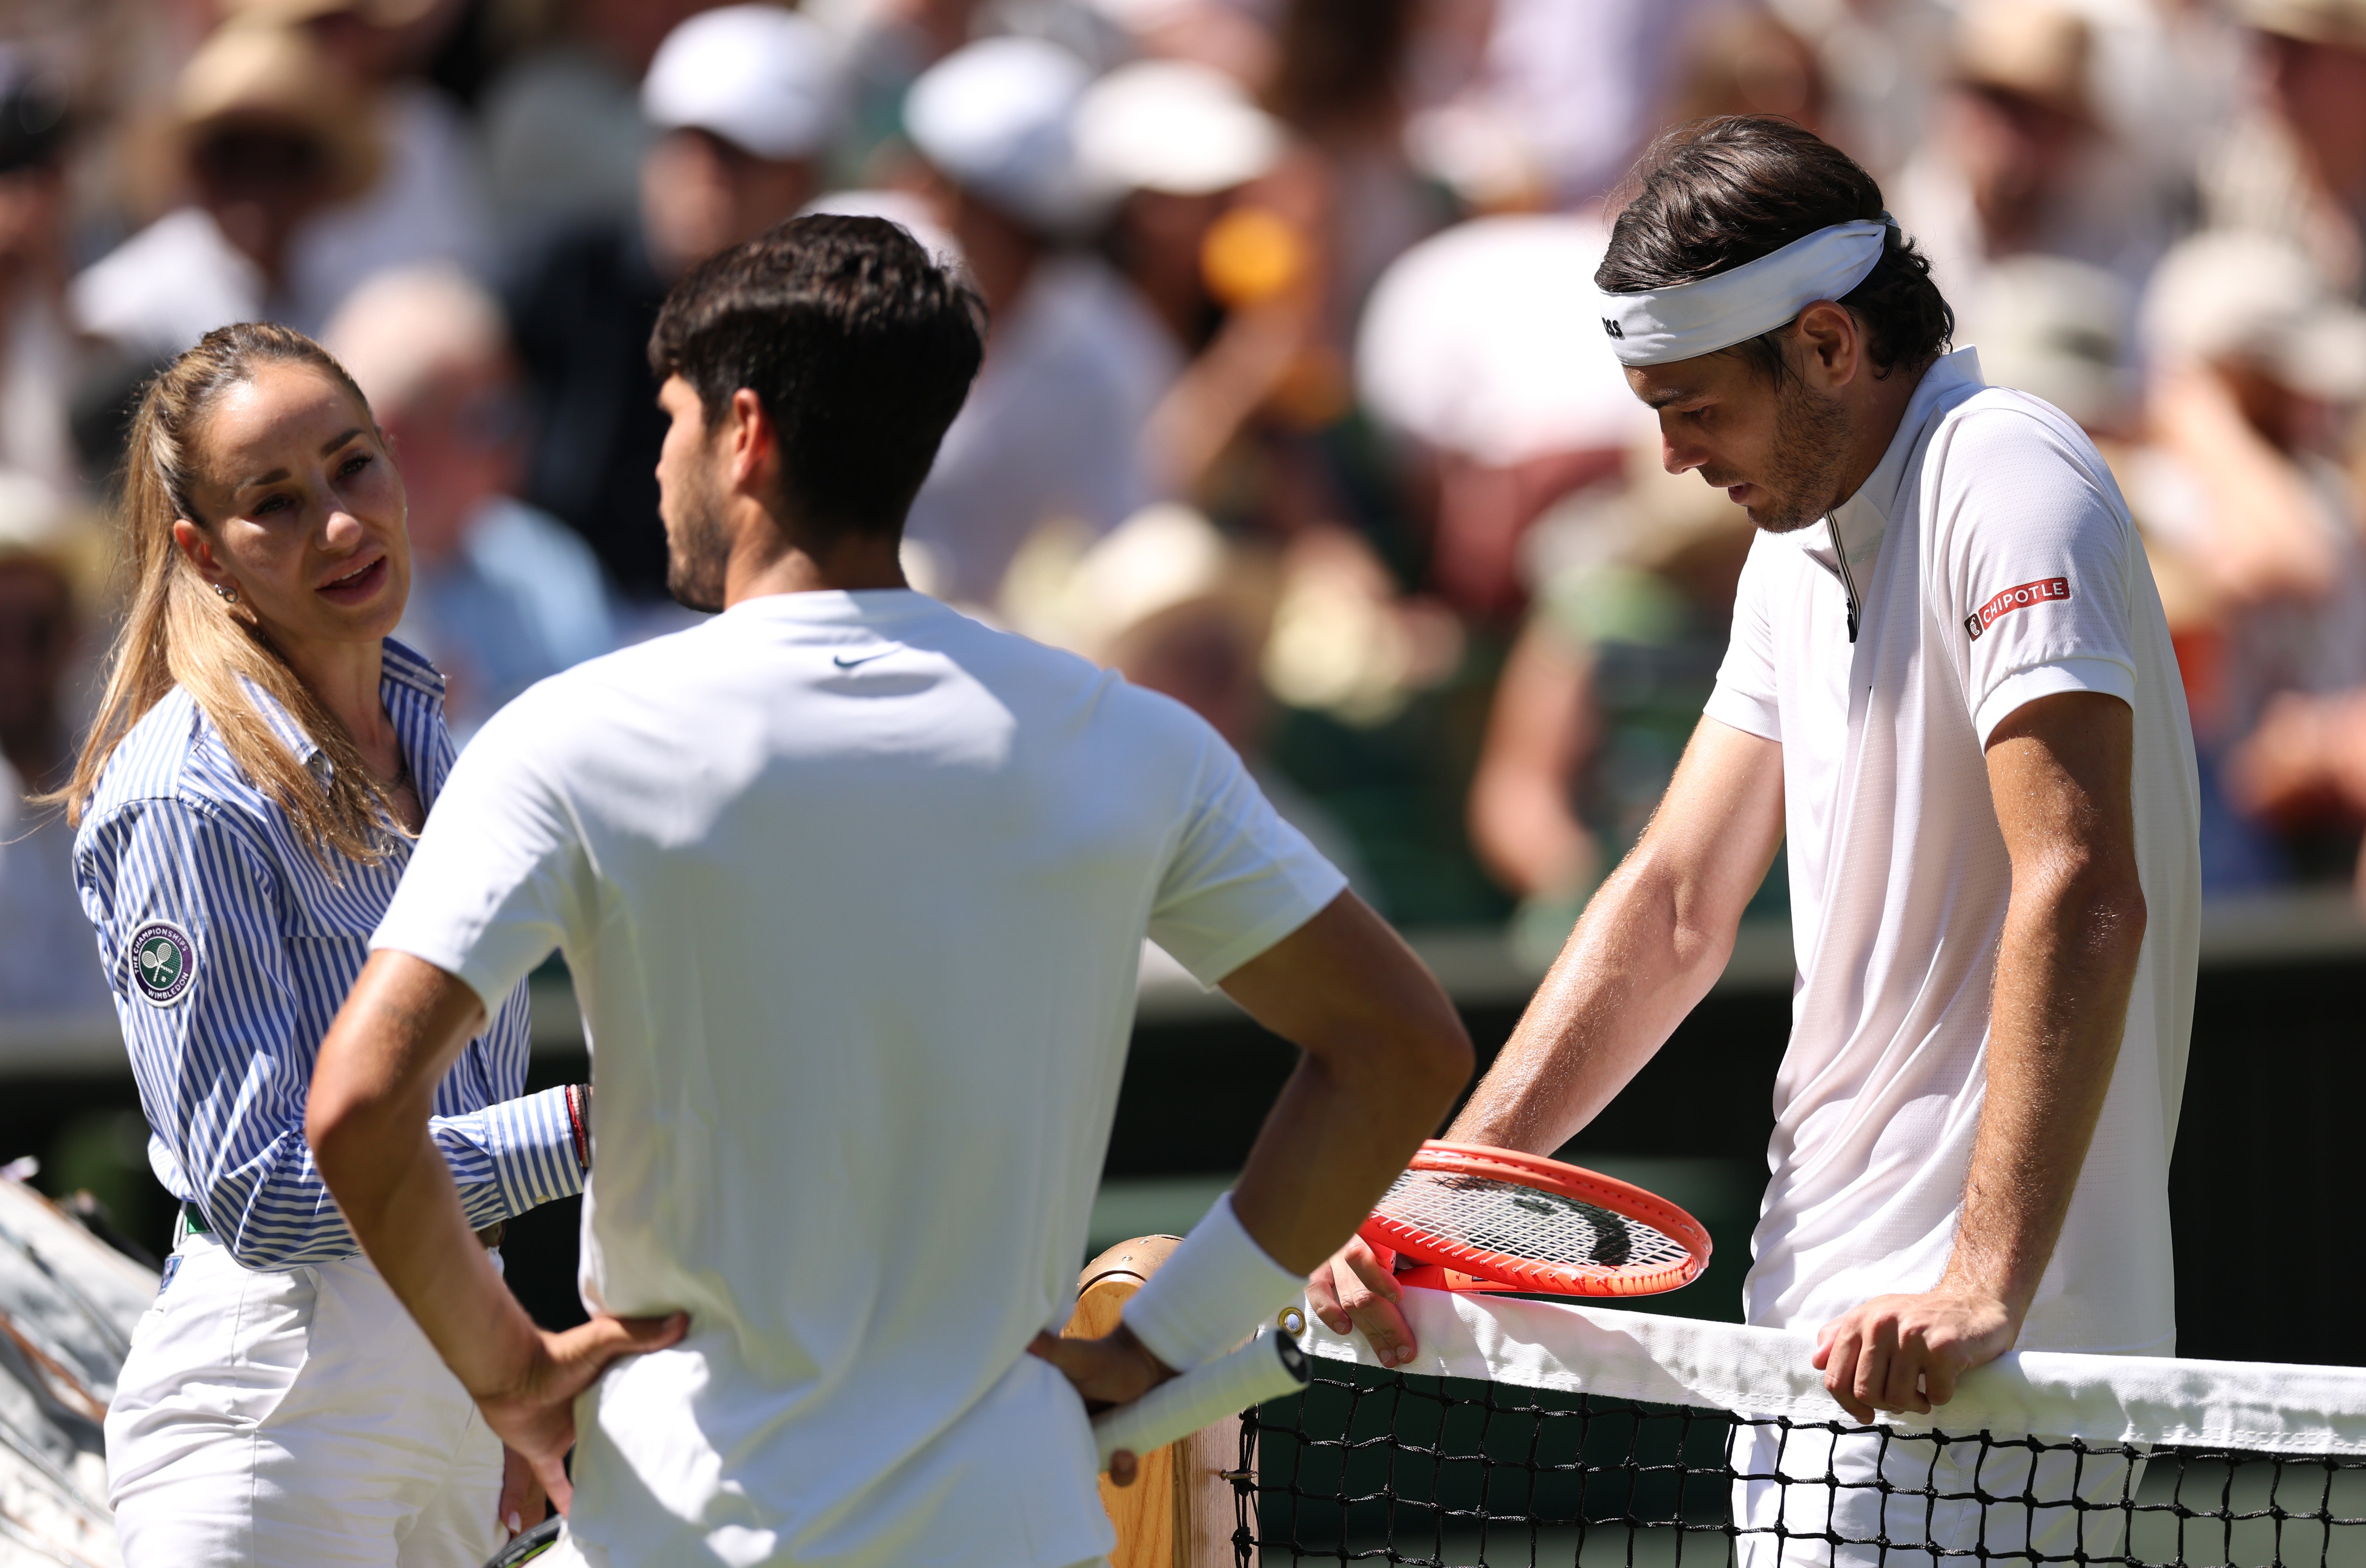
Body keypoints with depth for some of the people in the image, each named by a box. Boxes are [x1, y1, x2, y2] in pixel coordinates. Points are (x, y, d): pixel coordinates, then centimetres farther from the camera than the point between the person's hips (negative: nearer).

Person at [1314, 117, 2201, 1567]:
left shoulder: (2006, 484, -13)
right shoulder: (1803, 545, 17)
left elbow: (2081, 899, -24)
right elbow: (1673, 907, 19)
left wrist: (1984, 1284, -31)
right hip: (1827, 1329, 9)